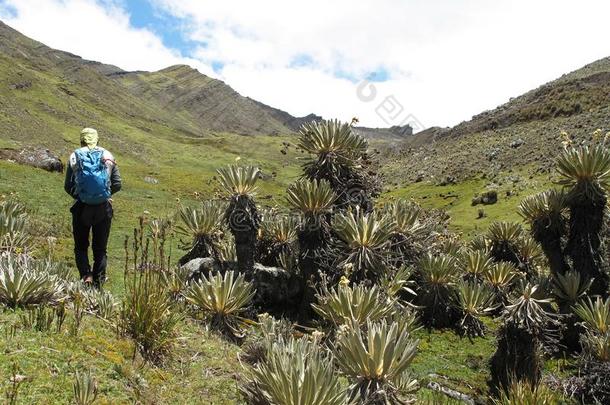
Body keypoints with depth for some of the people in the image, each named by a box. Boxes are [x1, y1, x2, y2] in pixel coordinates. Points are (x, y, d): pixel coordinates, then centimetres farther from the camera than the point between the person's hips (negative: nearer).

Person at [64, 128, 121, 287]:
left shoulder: (75, 157, 1)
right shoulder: (108, 156, 3)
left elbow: (68, 186, 0)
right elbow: (117, 184, 2)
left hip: (82, 208, -1)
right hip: (104, 208, 1)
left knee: (81, 246, 16)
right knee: (100, 248, 14)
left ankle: (86, 275, -2)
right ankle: (98, 281, 16)